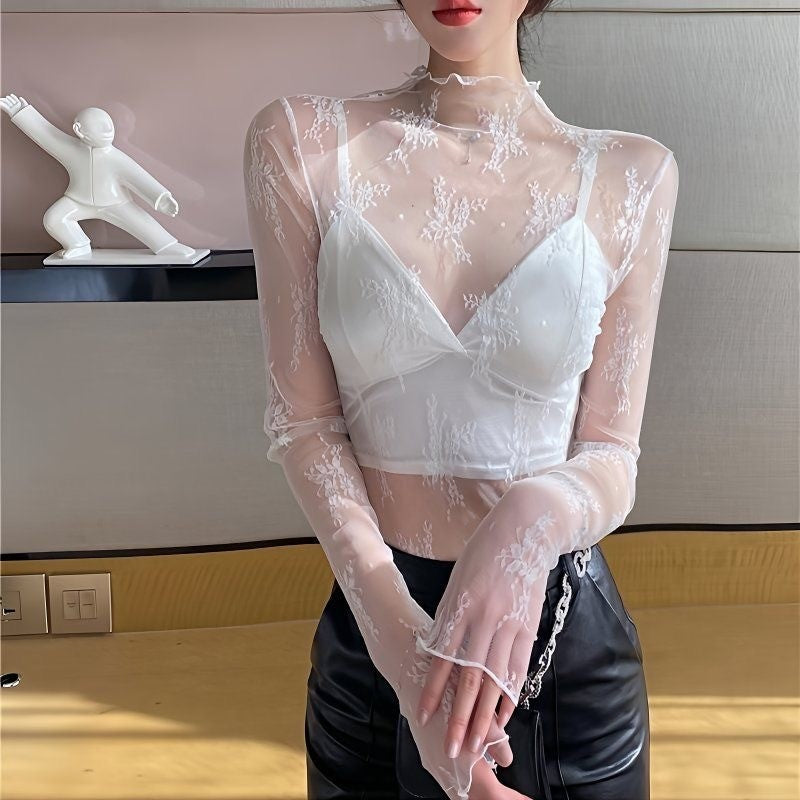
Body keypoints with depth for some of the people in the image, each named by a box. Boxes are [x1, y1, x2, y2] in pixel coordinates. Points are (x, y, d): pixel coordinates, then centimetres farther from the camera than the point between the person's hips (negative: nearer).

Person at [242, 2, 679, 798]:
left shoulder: (631, 176, -6)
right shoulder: (301, 143, -6)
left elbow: (610, 457, -5)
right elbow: (304, 421, -7)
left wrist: (536, 517, -28)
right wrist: (393, 621, -21)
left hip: (564, 633, 0)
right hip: (373, 622, 0)